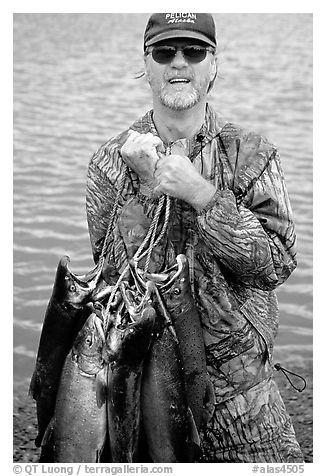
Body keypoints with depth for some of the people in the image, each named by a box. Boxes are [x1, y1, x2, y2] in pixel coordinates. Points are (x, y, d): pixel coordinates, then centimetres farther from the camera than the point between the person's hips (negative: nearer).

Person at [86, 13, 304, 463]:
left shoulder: (252, 154, -4)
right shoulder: (111, 161, -2)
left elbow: (277, 265, -13)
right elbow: (113, 274, -8)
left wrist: (202, 194, -22)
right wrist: (145, 187, -20)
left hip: (237, 377, 0)